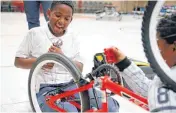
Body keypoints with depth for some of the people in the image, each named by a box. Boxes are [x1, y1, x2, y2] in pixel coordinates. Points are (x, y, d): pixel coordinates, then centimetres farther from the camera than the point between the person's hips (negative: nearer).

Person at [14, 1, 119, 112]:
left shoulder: (72, 37, 9)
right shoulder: (35, 33, 0)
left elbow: (79, 68, 6)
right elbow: (18, 62, 4)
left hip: (71, 85, 4)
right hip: (45, 88, -4)